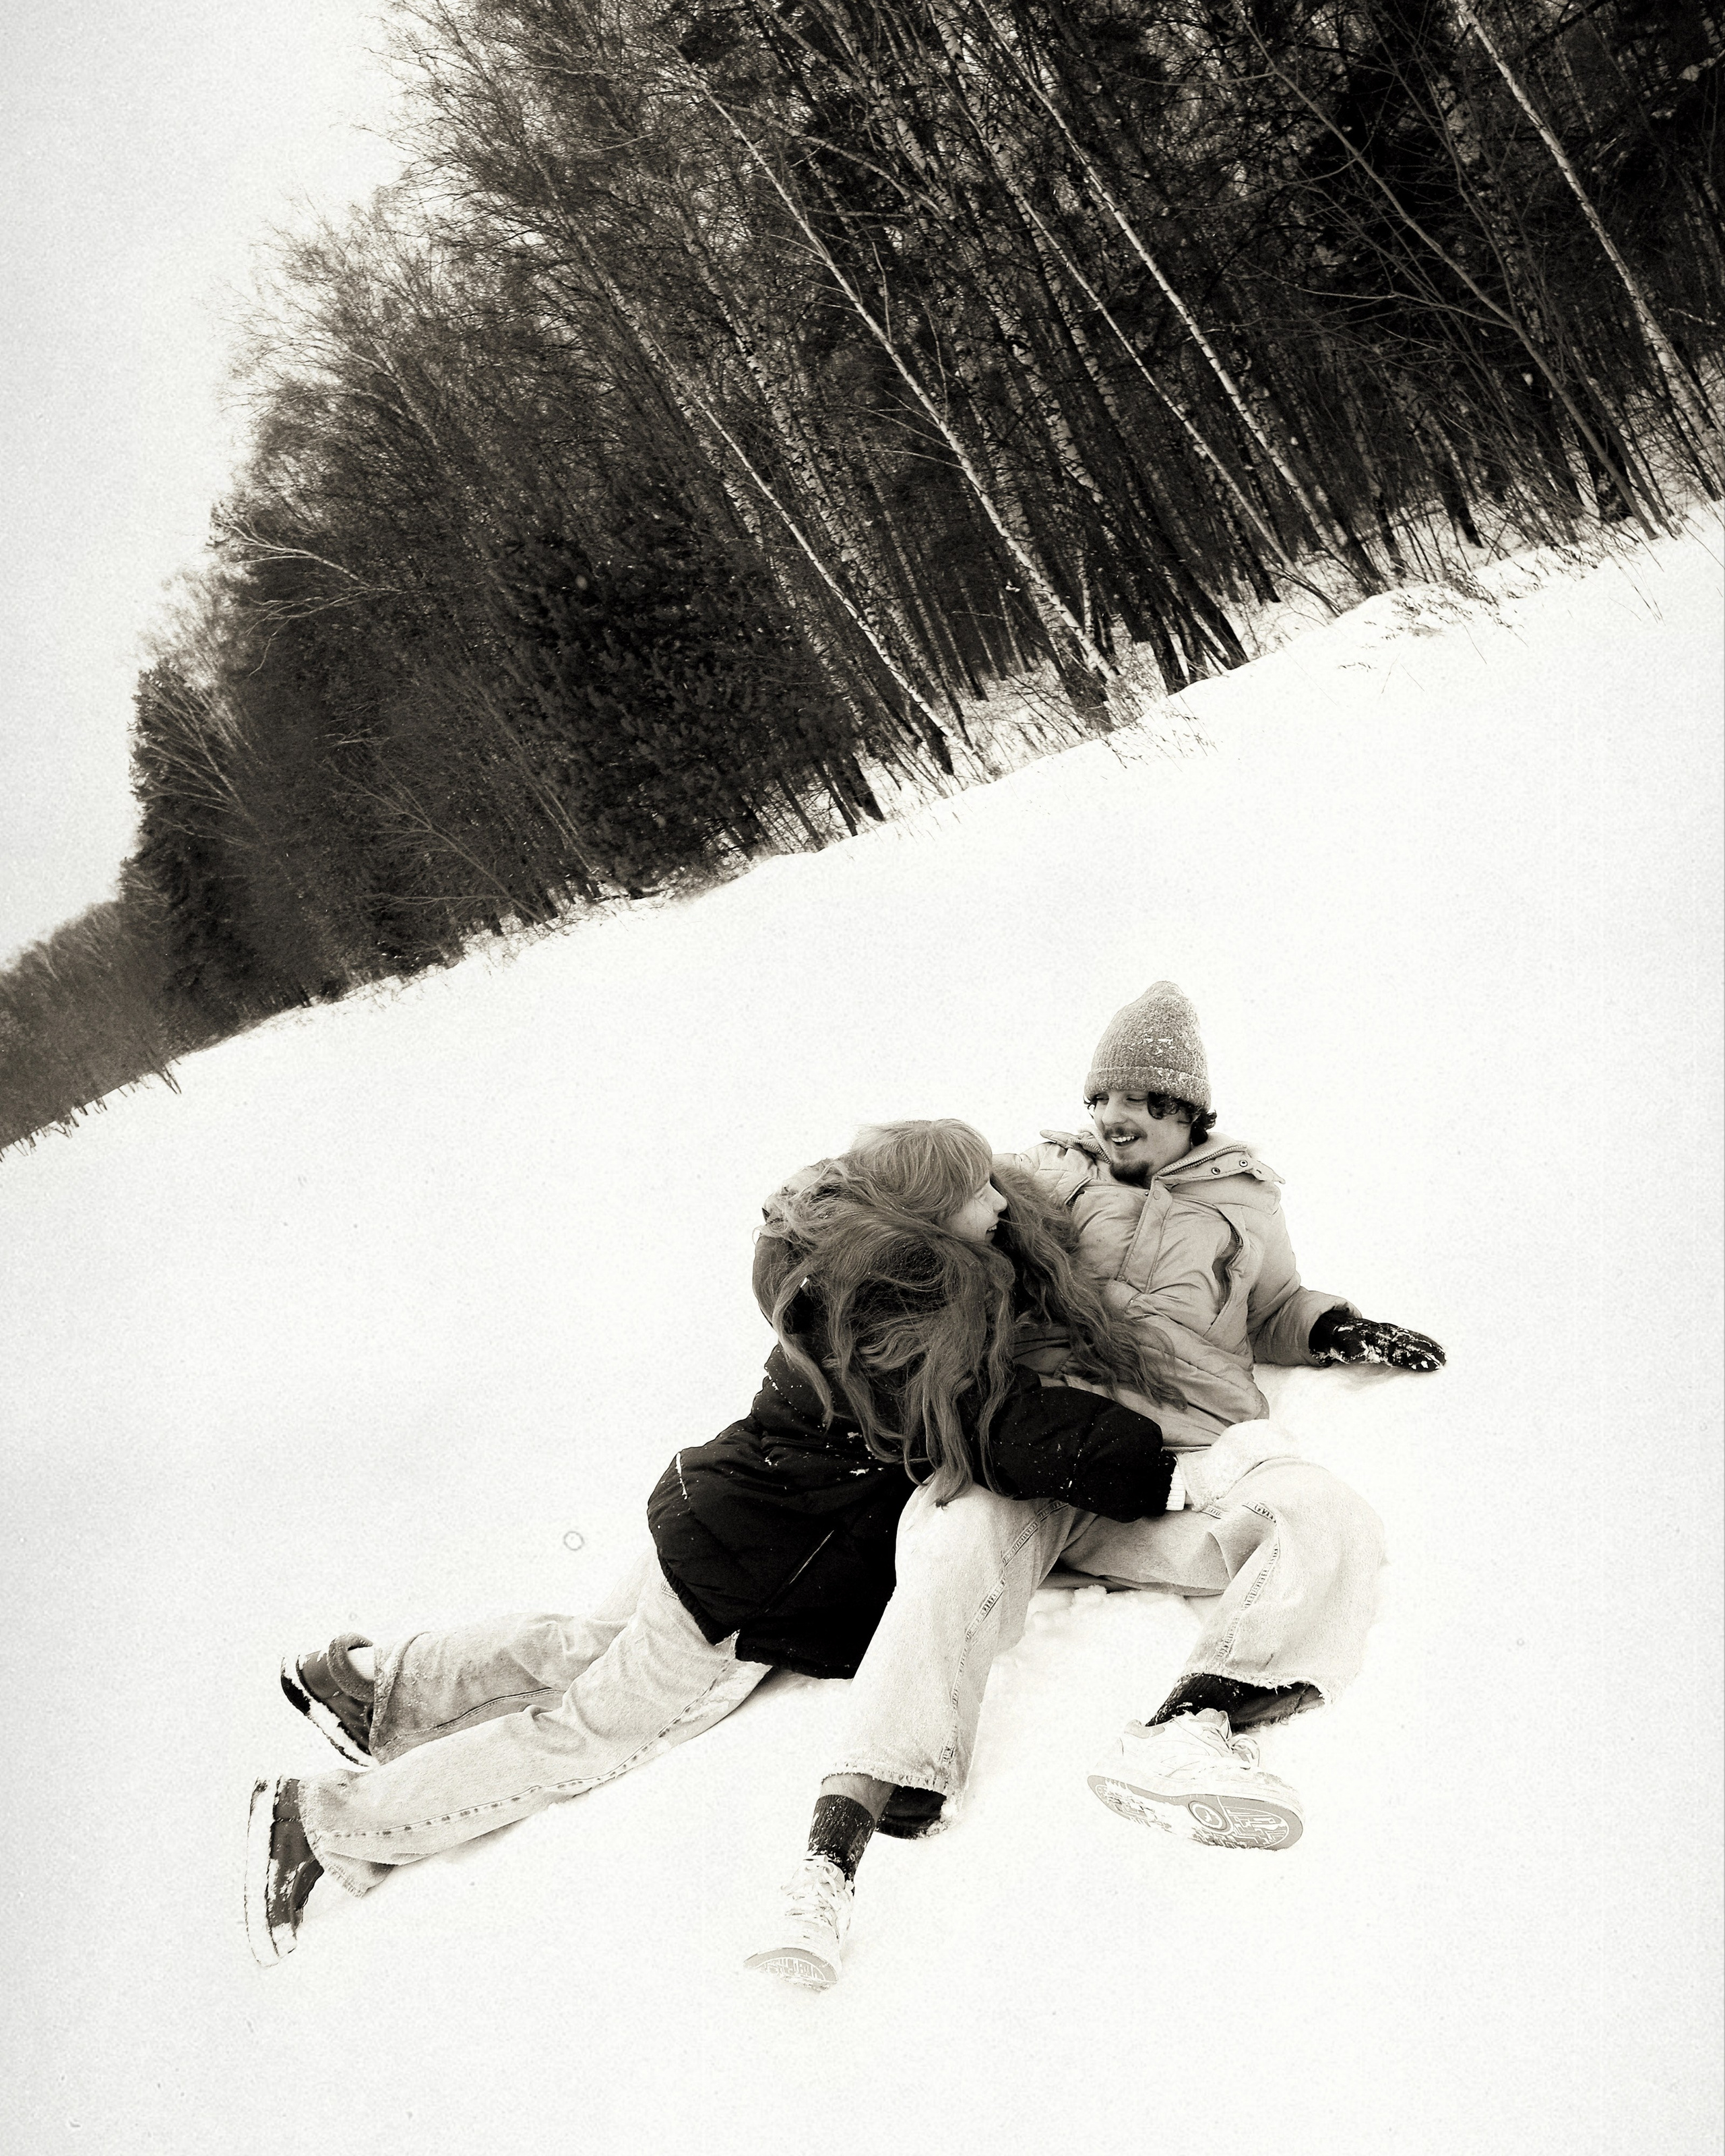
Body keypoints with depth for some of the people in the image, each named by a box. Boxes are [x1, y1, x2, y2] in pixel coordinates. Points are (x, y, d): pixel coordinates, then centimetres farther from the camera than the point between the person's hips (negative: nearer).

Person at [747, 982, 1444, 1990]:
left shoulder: (1242, 1207, 27)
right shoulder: (1041, 1175, 25)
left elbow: (1272, 1311, 40)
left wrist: (1339, 1328, 21)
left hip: (1180, 1466, 1)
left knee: (1328, 1525, -29)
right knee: (957, 1551, -34)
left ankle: (1184, 1730, -48)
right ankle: (836, 1845, -43)